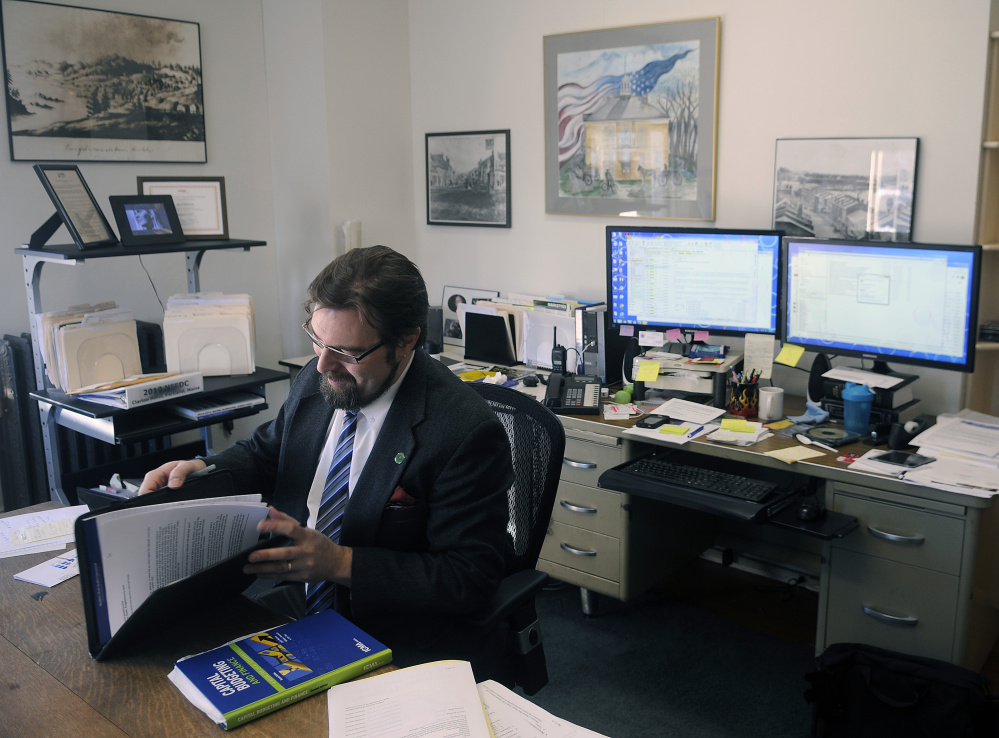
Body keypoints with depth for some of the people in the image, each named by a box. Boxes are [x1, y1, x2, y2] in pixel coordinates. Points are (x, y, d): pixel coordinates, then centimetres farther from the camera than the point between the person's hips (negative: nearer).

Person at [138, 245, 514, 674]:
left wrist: (341, 563, -25)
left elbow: (471, 578, -19)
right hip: (299, 606, 7)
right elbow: (265, 455, 19)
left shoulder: (469, 433, -21)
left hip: (401, 647, -6)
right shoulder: (317, 381, 0)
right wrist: (200, 472, -3)